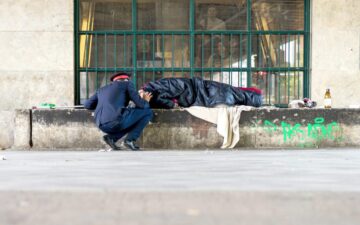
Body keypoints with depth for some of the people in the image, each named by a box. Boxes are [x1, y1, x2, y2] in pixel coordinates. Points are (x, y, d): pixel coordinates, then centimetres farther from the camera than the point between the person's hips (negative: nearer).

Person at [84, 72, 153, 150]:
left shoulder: (102, 90, 30)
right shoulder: (127, 84, 15)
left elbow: (87, 105, 28)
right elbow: (140, 104, 5)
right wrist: (145, 101, 29)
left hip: (102, 126, 7)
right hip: (117, 120, -7)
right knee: (147, 111, 14)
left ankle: (112, 137, 11)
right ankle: (130, 139, 5)